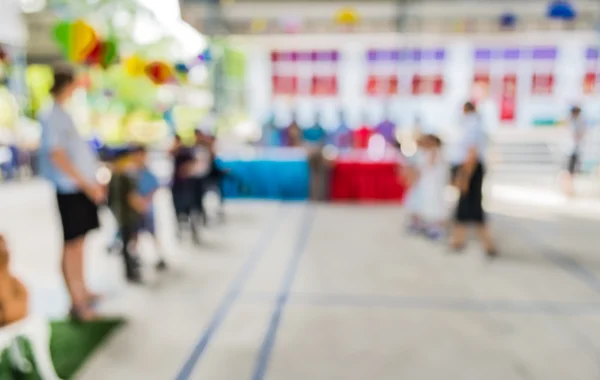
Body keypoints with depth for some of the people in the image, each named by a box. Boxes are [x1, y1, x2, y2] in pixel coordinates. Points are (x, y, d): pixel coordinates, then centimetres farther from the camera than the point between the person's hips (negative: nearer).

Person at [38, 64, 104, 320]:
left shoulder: (62, 114, 15)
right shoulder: (53, 116, -13)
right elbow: (56, 155, -20)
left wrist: (92, 181, 17)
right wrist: (87, 184, -18)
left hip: (81, 187, 9)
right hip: (70, 189, -9)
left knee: (79, 241, 15)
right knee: (71, 244, -3)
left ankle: (82, 292, 27)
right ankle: (76, 303, 4)